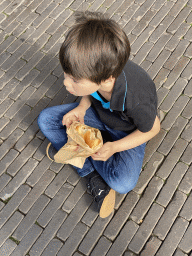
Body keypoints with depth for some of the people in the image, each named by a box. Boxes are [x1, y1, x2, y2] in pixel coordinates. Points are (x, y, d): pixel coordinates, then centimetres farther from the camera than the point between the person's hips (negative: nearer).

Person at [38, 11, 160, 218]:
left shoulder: (135, 100, -42)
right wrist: (82, 107, -21)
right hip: (98, 113, 5)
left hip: (128, 132, -5)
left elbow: (152, 129, -20)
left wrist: (114, 147, -26)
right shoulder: (97, 68, -28)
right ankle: (92, 174, -7)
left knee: (123, 183, -28)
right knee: (45, 119, -12)